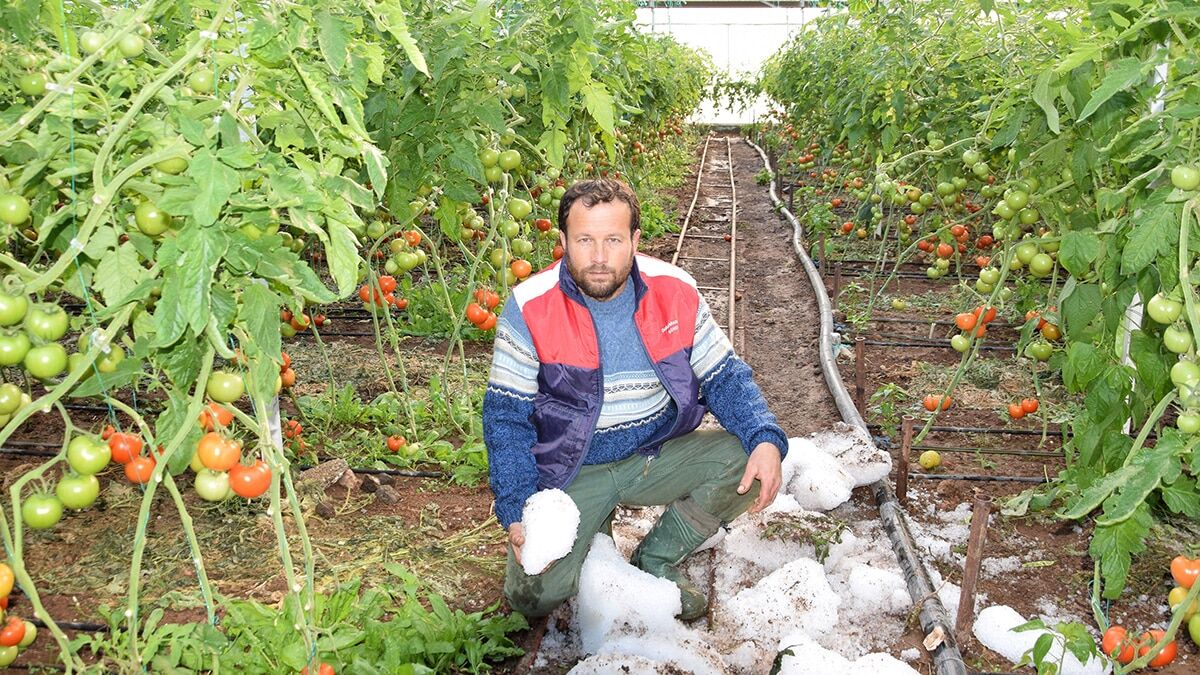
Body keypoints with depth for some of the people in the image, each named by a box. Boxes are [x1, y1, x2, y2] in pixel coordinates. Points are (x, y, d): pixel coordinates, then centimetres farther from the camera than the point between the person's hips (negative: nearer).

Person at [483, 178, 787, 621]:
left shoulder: (675, 291, -8)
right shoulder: (530, 308, -15)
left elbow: (724, 377, -1)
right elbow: (505, 417, -11)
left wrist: (767, 441, -21)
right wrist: (517, 514, -21)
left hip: (657, 456, 3)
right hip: (570, 472, -2)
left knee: (747, 464, -20)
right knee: (533, 595, -20)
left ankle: (655, 561, 3)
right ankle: (594, 532, 15)